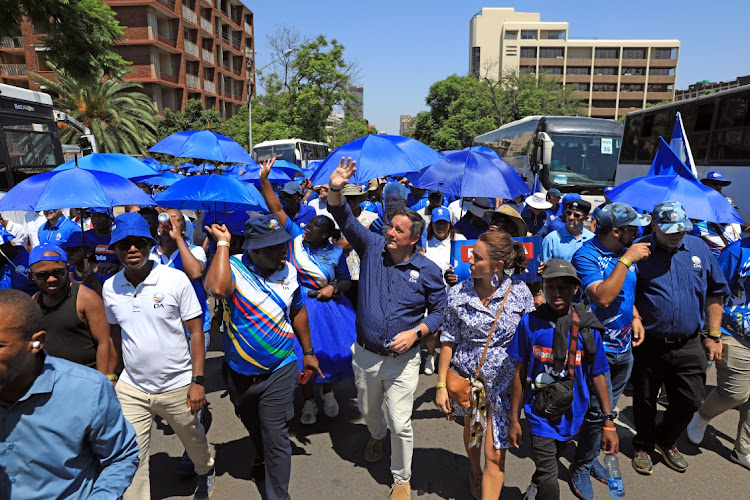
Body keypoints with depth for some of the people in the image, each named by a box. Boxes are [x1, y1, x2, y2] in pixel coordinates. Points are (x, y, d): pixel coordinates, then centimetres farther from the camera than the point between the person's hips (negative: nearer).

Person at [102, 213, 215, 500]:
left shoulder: (176, 279, -14)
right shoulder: (110, 287, -2)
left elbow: (196, 331, -11)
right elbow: (116, 334, 12)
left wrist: (198, 381, -14)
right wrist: (115, 375, 13)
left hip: (178, 387, -2)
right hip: (131, 389, 2)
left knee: (193, 439, 21)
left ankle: (205, 470, 52)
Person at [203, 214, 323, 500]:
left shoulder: (288, 270, -8)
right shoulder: (233, 267, -19)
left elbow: (298, 311, 7)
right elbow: (216, 288, -43)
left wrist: (308, 352, 12)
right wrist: (223, 243, -32)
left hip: (279, 371, 0)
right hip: (238, 372, 1)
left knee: (276, 438, 2)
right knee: (253, 428, 27)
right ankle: (263, 460, 57)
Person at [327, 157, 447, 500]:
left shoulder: (427, 270, -9)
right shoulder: (373, 248, -5)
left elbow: (438, 311, -1)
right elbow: (345, 221, -12)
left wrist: (415, 333, -17)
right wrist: (335, 190, -29)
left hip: (401, 360, -3)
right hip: (365, 355, 3)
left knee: (401, 424, 2)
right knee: (368, 411, 25)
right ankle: (377, 436, 61)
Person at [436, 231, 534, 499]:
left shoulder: (521, 293, -12)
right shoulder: (459, 293, -11)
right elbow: (449, 341, -5)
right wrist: (441, 384, -5)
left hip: (504, 379, -2)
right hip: (467, 374, 2)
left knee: (495, 453, -1)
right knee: (471, 430, 26)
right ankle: (475, 472, 56)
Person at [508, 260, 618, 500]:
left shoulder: (587, 327, -9)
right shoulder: (530, 323, -13)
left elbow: (598, 375, -1)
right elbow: (519, 372, -6)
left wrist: (609, 422, -2)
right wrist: (513, 419, -2)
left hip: (572, 415, 3)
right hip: (540, 413, -2)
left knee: (547, 464, 23)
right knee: (549, 479, -7)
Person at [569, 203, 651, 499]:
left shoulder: (626, 252, 6)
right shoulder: (586, 256, -18)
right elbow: (602, 297, -30)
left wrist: (635, 317, 7)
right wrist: (626, 260, -27)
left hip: (624, 346, 8)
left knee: (606, 409, 17)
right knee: (599, 411, -5)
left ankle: (590, 456, 35)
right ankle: (581, 467, 16)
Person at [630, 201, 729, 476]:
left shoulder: (698, 248, 3)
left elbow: (715, 294, 9)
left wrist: (714, 335, 7)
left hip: (689, 346, 3)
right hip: (649, 344, -3)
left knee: (689, 400, 8)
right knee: (645, 401, 11)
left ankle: (666, 441, 35)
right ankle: (644, 446, 35)